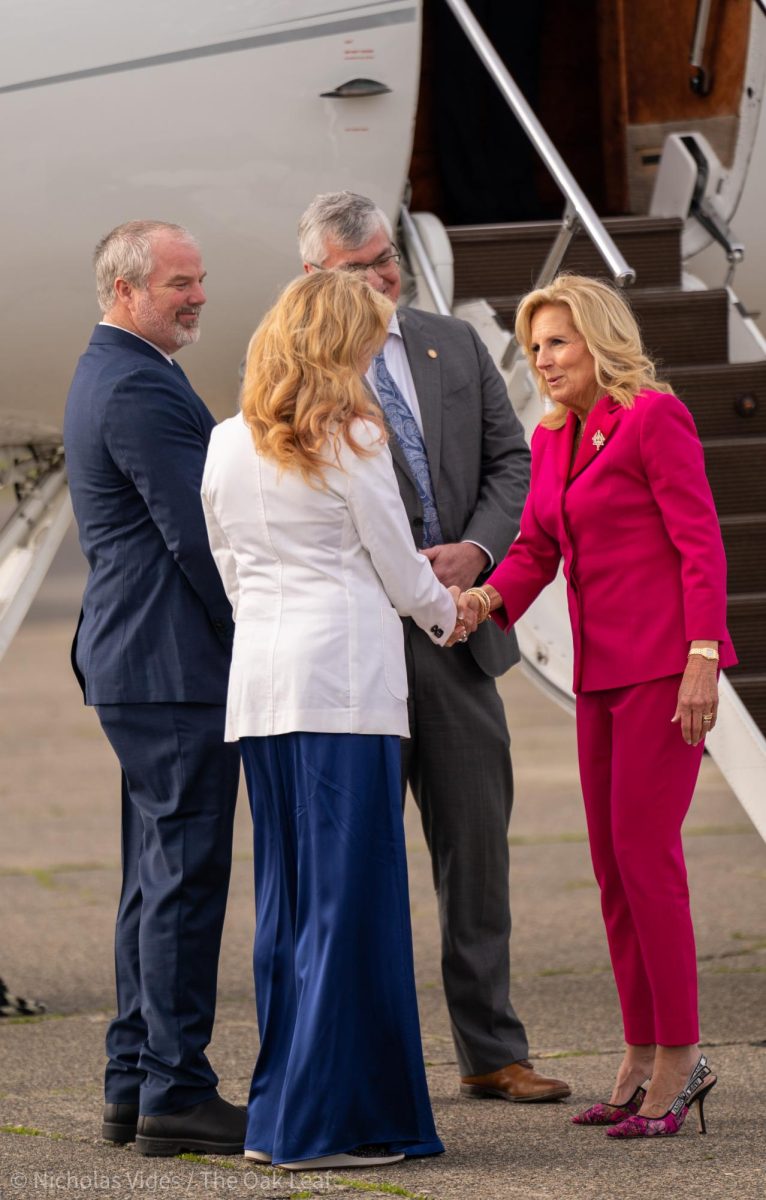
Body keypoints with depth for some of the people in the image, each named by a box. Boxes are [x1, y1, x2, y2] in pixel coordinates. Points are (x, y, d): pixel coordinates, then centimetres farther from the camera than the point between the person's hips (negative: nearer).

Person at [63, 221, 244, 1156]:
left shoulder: (108, 377, 19)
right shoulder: (138, 388, -15)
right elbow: (199, 533, -18)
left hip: (134, 663, 11)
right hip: (175, 667, -11)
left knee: (157, 880, 13)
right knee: (185, 876, -8)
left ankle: (134, 1088, 17)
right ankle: (175, 1095, -6)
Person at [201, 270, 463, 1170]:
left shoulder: (226, 447, 11)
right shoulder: (350, 441, -7)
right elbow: (401, 571, 1)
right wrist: (446, 615, 20)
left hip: (257, 680, 7)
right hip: (344, 673, -7)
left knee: (285, 896, 12)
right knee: (351, 890, -3)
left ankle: (278, 1112, 13)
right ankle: (326, 1119, -5)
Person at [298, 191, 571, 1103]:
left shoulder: (455, 347, 12)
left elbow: (512, 463, 10)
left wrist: (475, 551, -8)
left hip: (456, 629, 5)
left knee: (477, 848, 9)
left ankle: (491, 1053, 17)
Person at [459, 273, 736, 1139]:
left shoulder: (652, 417, -8)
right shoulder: (552, 440, 15)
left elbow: (700, 542, -11)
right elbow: (536, 548, 14)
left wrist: (701, 659, -18)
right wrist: (487, 598, -7)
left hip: (663, 661, -8)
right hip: (602, 668, 8)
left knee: (644, 850, -11)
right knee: (612, 863, 7)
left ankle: (679, 1058, -5)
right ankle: (643, 1057, 13)